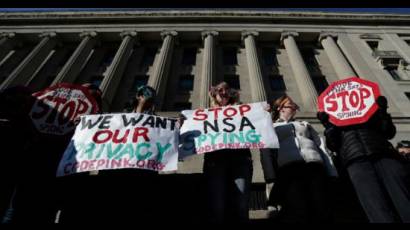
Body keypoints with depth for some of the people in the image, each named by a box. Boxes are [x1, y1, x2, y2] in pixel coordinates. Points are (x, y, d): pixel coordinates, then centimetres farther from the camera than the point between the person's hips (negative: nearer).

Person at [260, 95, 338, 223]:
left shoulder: (305, 125, 33)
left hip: (315, 166, 3)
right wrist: (271, 177, -8)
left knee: (323, 212, -13)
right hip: (290, 168, -2)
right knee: (297, 212, -19)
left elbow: (321, 146, 22)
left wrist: (332, 172, 7)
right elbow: (266, 153, 9)